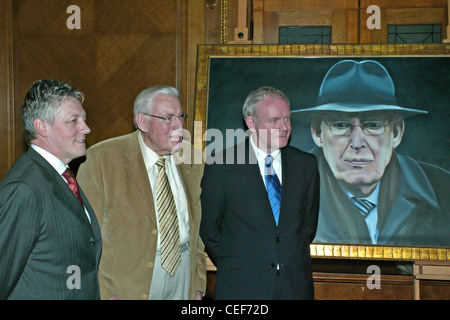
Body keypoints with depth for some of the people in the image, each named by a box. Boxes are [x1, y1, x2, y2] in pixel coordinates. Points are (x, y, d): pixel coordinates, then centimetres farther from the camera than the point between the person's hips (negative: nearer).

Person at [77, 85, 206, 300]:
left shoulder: (189, 159, 7)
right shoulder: (102, 159, -8)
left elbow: (197, 229, 12)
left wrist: (198, 286, 9)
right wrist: (104, 293, -14)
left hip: (182, 282, 4)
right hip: (126, 285, -4)